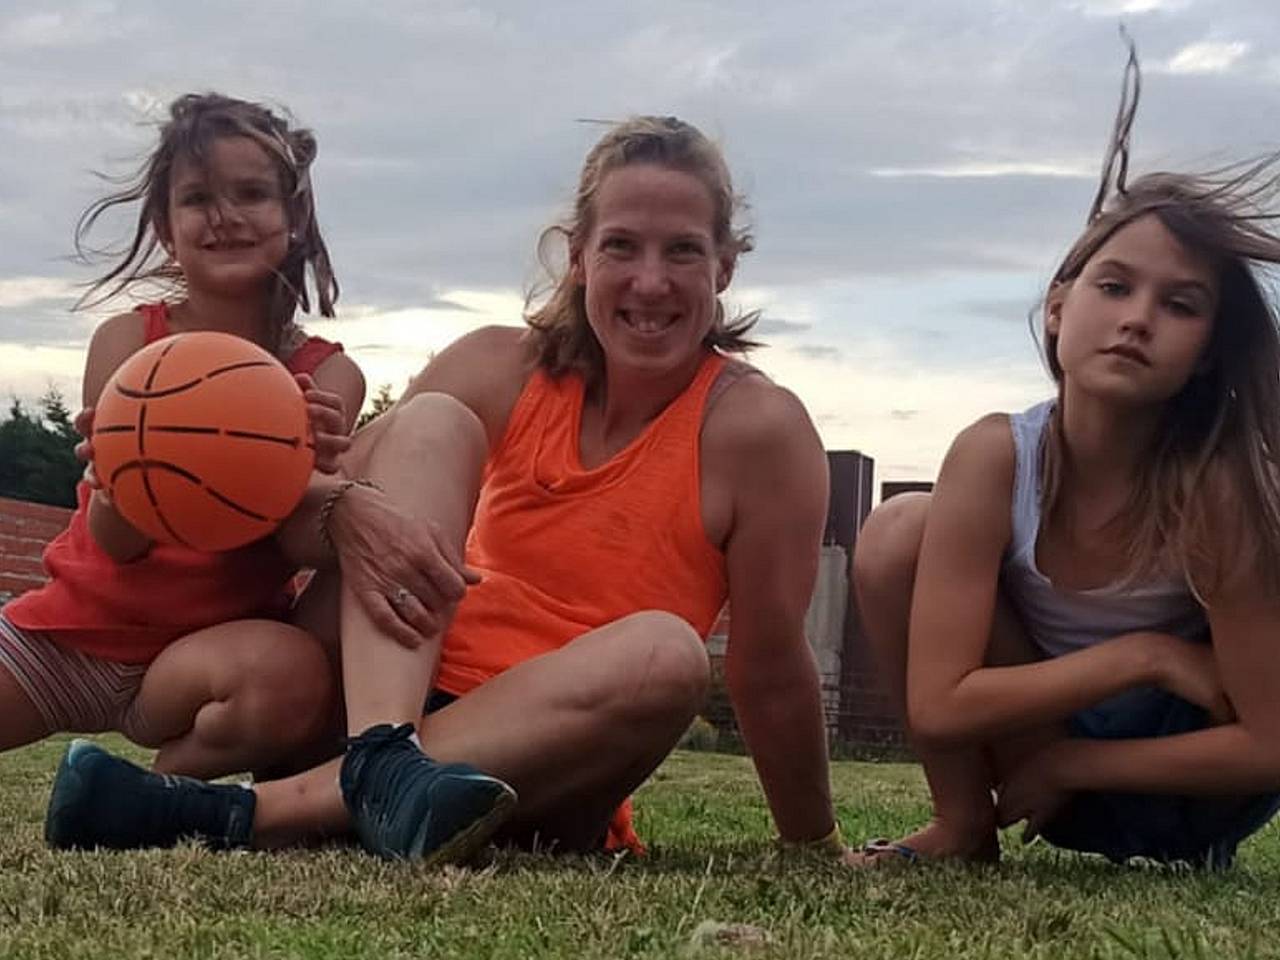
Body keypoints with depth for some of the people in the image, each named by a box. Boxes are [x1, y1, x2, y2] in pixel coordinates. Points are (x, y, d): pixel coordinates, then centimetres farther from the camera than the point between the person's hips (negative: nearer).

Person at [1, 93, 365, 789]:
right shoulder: (127, 339, -4)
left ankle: (157, 787, -5)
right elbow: (115, 540, -11)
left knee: (291, 676, -35)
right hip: (76, 626, 0)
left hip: (209, 645, 0)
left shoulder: (327, 375, -4)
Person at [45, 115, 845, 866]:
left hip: (536, 780, -2)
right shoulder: (501, 370, -1)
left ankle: (244, 813, -37)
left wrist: (818, 846, -1)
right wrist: (345, 510, -26)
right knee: (433, 420, -13)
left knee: (667, 654, -33)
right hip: (392, 695, 3)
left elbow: (771, 664, -6)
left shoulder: (757, 429, -11)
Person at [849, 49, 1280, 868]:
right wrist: (1141, 657, -28)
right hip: (1043, 773, 0)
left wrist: (1064, 763, -17)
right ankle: (965, 826, -6)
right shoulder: (996, 456, -22)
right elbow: (937, 703, -25)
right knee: (899, 532, -21)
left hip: (1183, 790, 1)